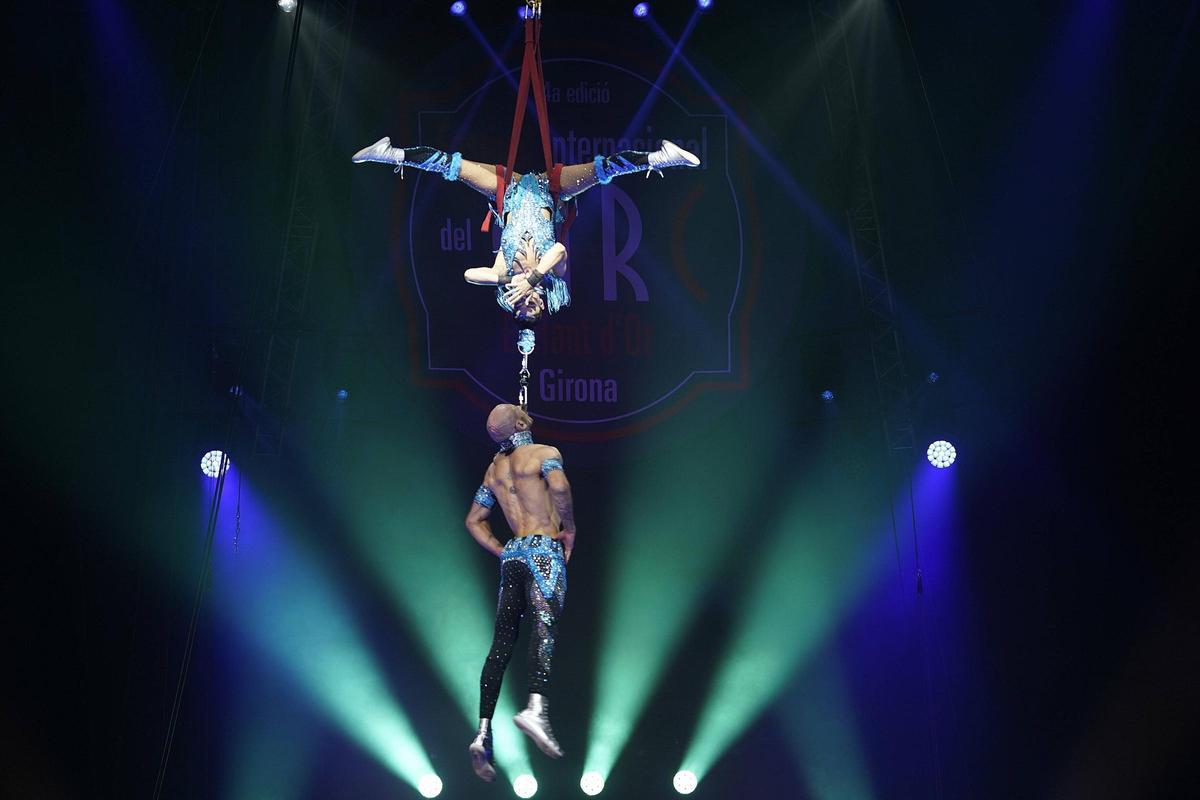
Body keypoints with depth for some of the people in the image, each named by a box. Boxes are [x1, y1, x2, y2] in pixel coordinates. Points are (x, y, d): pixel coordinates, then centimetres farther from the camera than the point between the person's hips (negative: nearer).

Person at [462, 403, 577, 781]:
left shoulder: (493, 469, 23)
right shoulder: (544, 453, 3)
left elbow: (474, 520, 26)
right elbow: (559, 487, -18)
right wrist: (569, 529, -6)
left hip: (511, 556, 6)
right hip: (543, 550, -6)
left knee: (501, 643, 2)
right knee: (546, 622, -24)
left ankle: (483, 732, -6)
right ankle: (536, 707, -46)